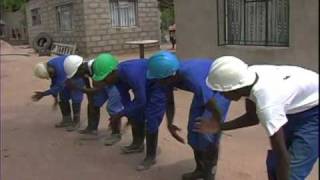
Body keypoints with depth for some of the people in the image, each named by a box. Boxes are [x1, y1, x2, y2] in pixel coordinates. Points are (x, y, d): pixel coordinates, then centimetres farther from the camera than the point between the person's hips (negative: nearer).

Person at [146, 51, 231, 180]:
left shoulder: (193, 79, -42)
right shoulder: (170, 75, -21)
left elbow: (216, 110, -33)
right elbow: (170, 102, -3)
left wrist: (215, 131, -21)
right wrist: (169, 124, -16)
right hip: (205, 87, 7)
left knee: (207, 134, -12)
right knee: (194, 128, 6)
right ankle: (200, 169, 23)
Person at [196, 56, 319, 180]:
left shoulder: (266, 104, -39)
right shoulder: (248, 76, -16)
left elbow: (282, 155, -31)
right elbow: (252, 117, 0)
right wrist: (219, 127, -3)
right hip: (297, 107, 8)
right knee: (273, 163, 12)